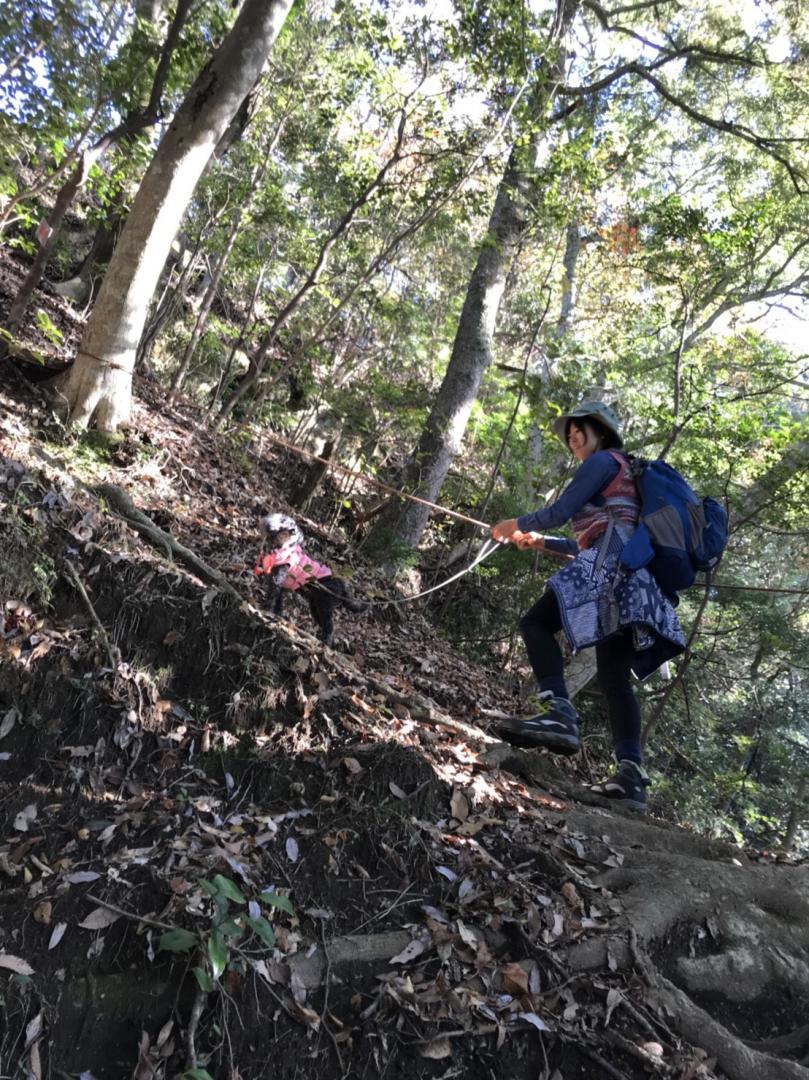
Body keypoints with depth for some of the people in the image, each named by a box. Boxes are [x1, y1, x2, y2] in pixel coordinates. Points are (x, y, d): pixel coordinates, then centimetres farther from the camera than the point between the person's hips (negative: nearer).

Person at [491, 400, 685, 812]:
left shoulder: (604, 461, 7)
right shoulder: (620, 476, 35)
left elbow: (559, 511, -4)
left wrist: (514, 525, 10)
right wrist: (541, 542, 37)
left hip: (610, 563, -9)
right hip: (629, 575, 9)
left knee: (536, 624, -16)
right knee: (615, 678, 0)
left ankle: (559, 714, -33)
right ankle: (630, 772, -7)